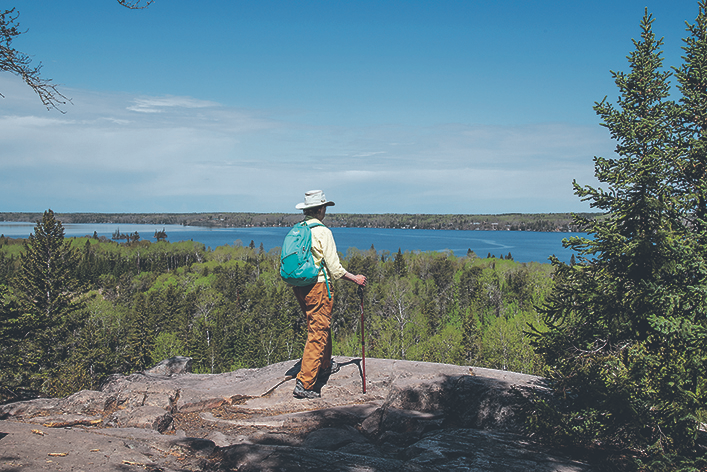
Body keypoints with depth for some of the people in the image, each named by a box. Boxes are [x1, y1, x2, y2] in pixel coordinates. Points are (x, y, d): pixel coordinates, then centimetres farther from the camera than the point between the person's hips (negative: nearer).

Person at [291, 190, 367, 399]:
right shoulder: (322, 232, -15)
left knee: (320, 326, 25)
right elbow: (334, 268, -15)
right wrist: (355, 279, -2)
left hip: (299, 286, 8)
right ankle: (304, 383, -5)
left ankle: (325, 366, 41)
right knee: (317, 334, -3)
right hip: (318, 287, -8)